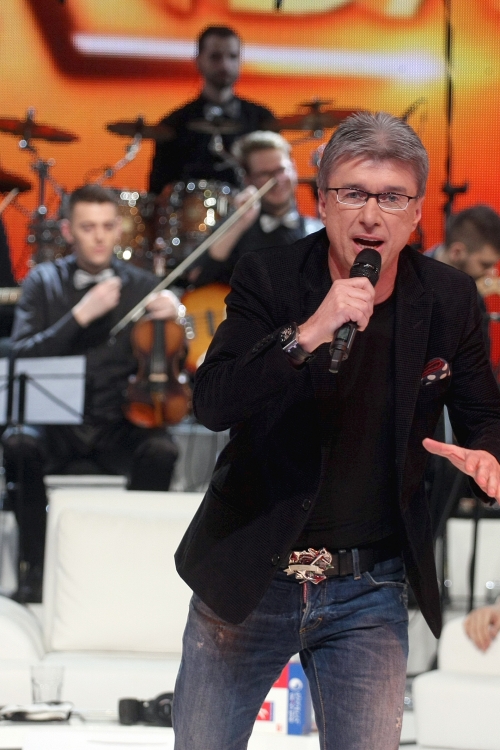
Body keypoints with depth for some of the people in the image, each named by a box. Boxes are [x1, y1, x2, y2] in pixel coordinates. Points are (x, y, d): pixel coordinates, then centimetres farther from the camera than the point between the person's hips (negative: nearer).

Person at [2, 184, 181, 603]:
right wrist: (82, 315, -18)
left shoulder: (142, 286, 7)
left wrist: (173, 316, -16)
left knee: (161, 450, -32)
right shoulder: (44, 282, 6)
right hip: (56, 421, 0)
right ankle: (36, 567, -19)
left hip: (120, 424, 0)